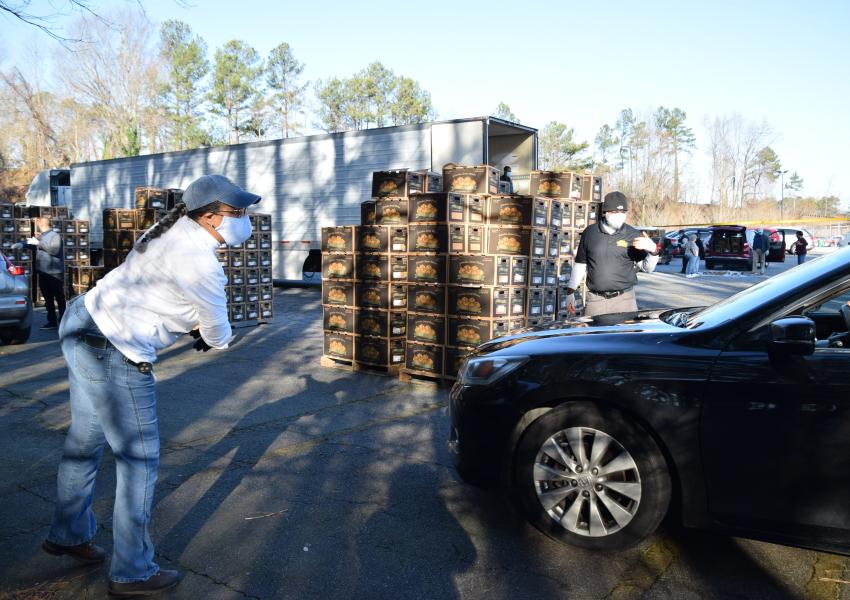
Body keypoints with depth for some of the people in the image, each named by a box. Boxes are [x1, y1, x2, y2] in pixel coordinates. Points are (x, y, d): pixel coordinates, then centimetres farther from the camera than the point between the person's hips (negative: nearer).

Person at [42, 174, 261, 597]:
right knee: (139, 459, 3)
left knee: (85, 440, 24)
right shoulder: (201, 264, -22)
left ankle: (68, 534, 45)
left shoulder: (174, 227, 4)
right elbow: (218, 334, -7)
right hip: (112, 354, -10)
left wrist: (195, 324, 10)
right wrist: (215, 337, 16)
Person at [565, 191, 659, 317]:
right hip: (596, 300, 0)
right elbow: (580, 264, 13)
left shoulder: (634, 236, 4)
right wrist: (570, 292, 10)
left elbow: (647, 268, 7)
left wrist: (653, 251, -13)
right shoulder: (590, 232, 6)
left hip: (624, 299, 0)